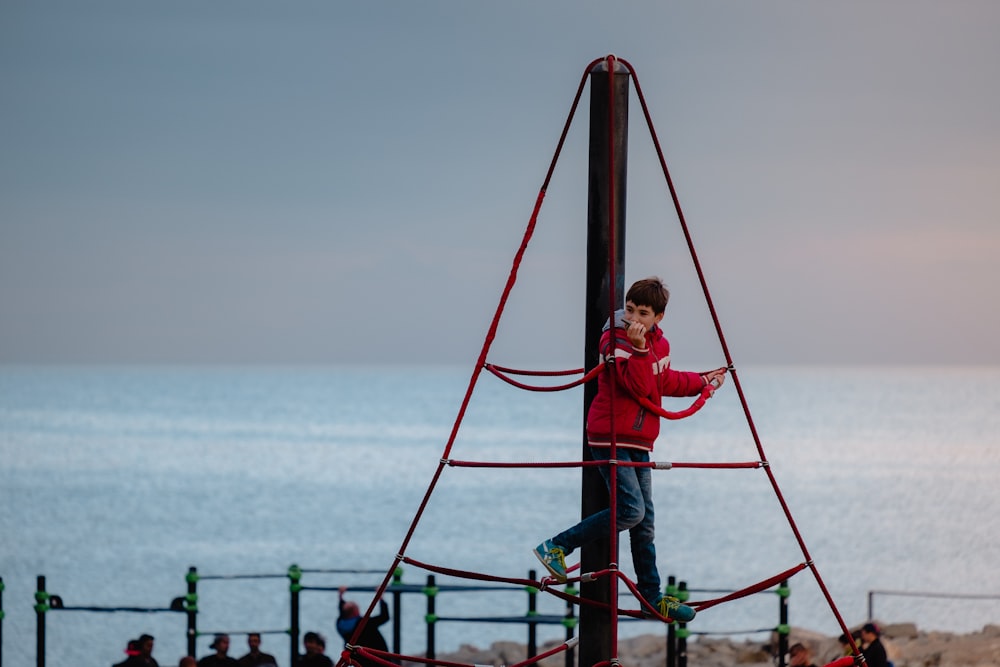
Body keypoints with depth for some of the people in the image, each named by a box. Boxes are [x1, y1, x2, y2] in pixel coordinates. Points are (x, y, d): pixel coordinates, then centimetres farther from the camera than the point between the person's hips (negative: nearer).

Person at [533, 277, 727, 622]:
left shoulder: (659, 342, 10)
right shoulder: (616, 338, -14)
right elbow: (639, 387, -24)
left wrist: (703, 381, 36)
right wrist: (638, 348, -34)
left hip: (639, 443, 8)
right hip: (611, 438, -8)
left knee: (644, 521, 8)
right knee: (631, 510, -20)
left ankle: (652, 598, 13)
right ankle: (556, 547, -11)